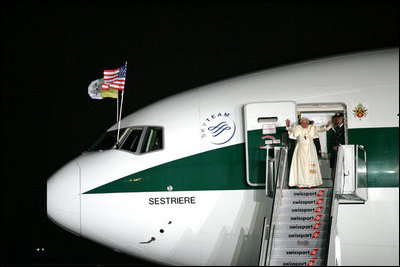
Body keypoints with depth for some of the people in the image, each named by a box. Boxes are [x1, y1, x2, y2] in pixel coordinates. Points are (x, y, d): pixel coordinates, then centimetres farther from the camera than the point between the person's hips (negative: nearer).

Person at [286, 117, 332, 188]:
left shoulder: (312, 128, 5)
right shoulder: (297, 128, 2)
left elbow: (320, 128, -1)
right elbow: (291, 129, -10)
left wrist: (327, 126, -17)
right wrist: (288, 126, -31)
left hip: (310, 150, 1)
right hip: (300, 150, -1)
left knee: (310, 166, 0)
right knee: (301, 166, -3)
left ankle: (310, 183, 3)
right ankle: (301, 184, -2)